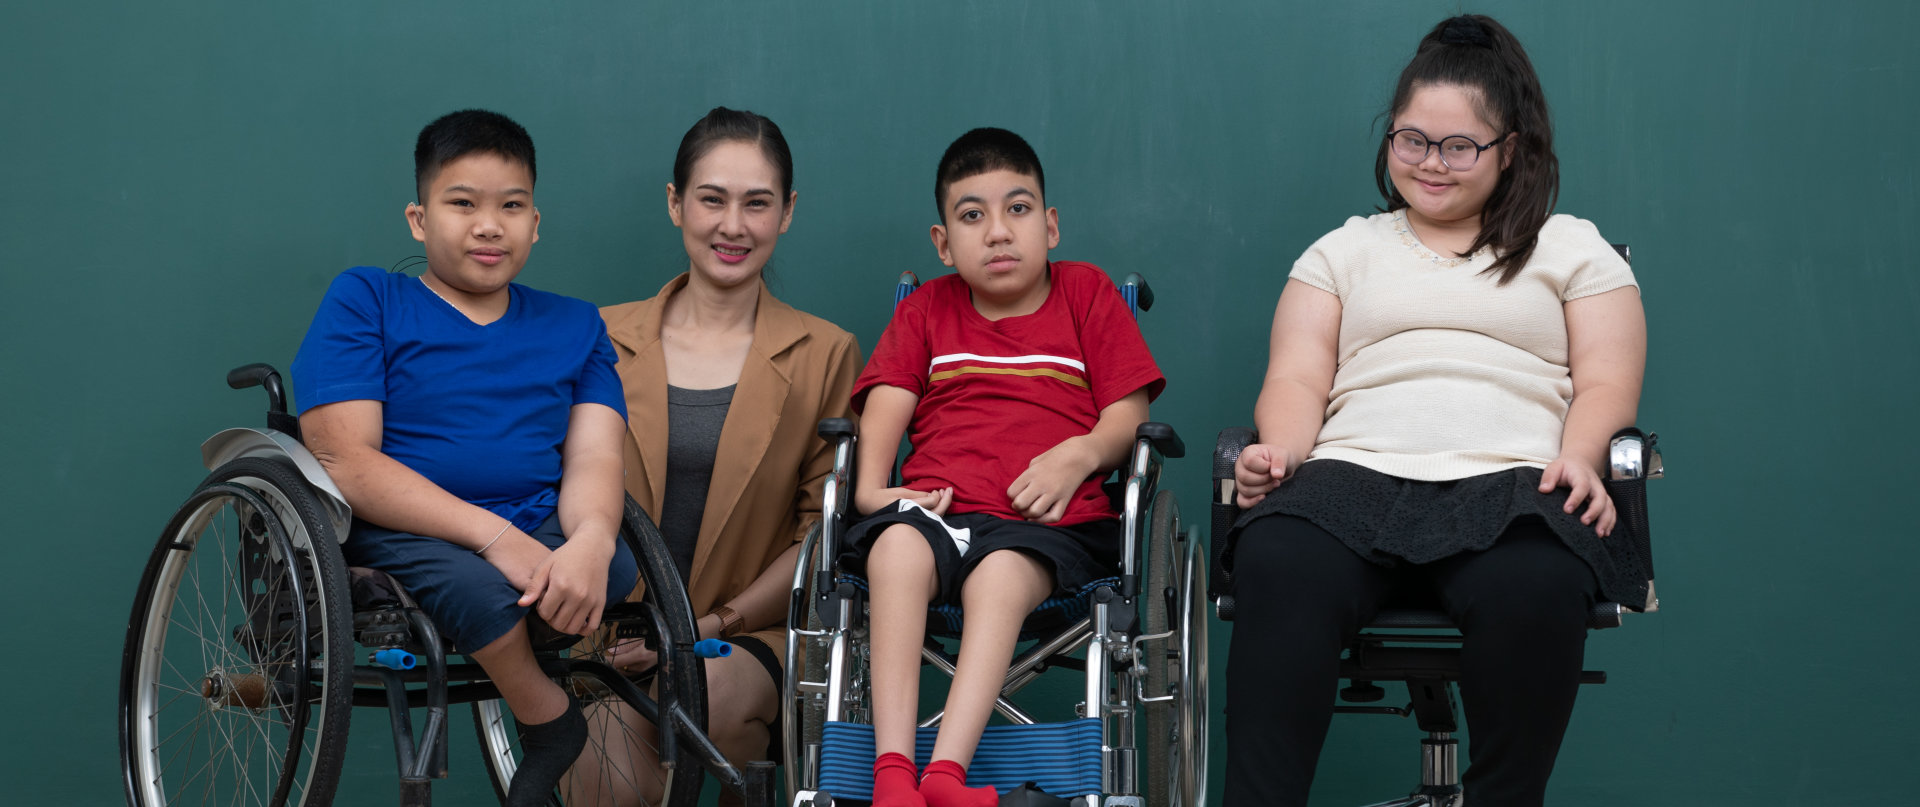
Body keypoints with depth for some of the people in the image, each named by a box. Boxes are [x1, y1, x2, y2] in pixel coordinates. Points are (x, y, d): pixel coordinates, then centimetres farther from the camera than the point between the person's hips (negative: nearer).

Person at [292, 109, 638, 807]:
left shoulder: (574, 326, 18)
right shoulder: (364, 300, 6)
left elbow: (593, 456, 2)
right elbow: (345, 459, -8)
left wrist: (589, 541, -25)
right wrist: (494, 535, -22)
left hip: (540, 533, 4)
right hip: (399, 535, -4)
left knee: (618, 563, -30)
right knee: (475, 584, -37)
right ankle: (551, 724, -11)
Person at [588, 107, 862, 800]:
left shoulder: (825, 355, 9)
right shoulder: (605, 339, 13)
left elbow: (825, 533, 4)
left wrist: (714, 623, -10)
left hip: (754, 636, -1)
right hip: (615, 639, 1)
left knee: (709, 690, -36)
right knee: (606, 737, -34)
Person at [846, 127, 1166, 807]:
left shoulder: (1087, 293, 20)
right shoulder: (926, 310, 26)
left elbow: (1129, 413, 10)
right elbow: (887, 402, 11)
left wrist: (1078, 454, -11)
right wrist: (871, 485, -9)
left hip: (1045, 521, -1)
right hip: (934, 508, 1)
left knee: (1001, 571, -37)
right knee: (897, 547, -35)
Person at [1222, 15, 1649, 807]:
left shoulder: (1572, 249, 23)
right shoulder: (1344, 250, 27)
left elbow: (1607, 384, 12)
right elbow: (1297, 376, 15)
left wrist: (1581, 456, -11)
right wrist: (1282, 447, -8)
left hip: (1509, 476, -1)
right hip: (1357, 470, 1)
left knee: (1536, 586, -40)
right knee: (1281, 567, -37)